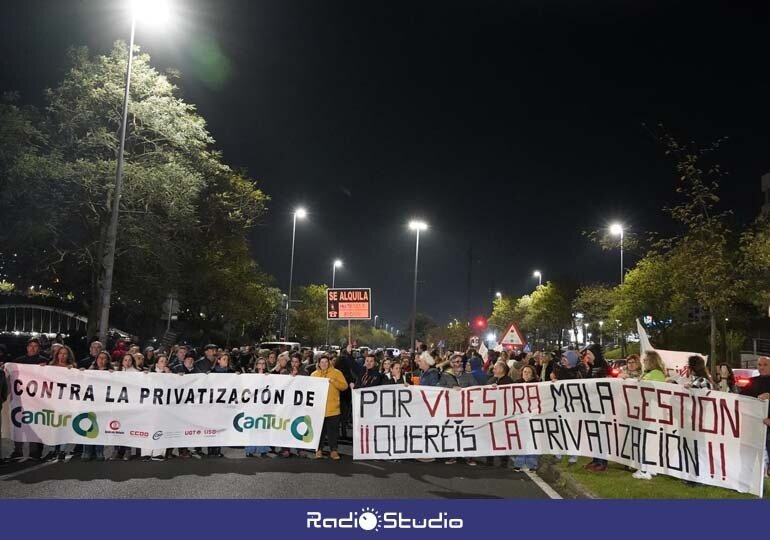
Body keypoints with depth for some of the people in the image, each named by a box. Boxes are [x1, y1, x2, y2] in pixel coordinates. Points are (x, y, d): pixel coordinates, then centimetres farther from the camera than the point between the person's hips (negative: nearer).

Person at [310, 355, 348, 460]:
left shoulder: (336, 372, 3)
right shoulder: (314, 374, 11)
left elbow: (344, 386, -4)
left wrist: (333, 381, -15)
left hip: (332, 408, -2)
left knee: (332, 430, 1)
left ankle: (333, 450, 7)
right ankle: (319, 450, 15)